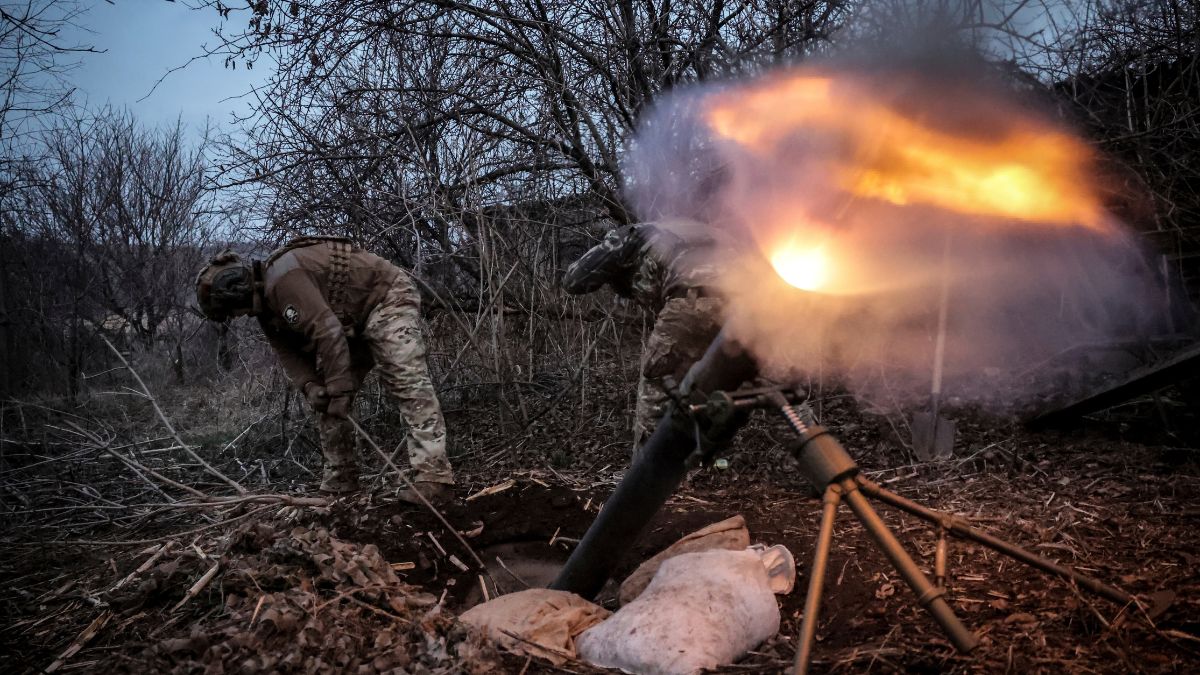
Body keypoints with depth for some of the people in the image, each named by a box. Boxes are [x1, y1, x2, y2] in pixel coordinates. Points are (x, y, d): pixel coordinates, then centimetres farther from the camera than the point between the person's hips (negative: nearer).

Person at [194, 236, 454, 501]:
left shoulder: (282, 277, -27)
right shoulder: (266, 304, 6)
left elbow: (327, 332, -32)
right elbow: (289, 352, 3)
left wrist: (338, 389, -27)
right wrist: (309, 386, -17)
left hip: (388, 297, -10)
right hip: (354, 321, 10)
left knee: (406, 381, -26)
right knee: (326, 401, 7)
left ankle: (434, 477, -32)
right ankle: (339, 482, 12)